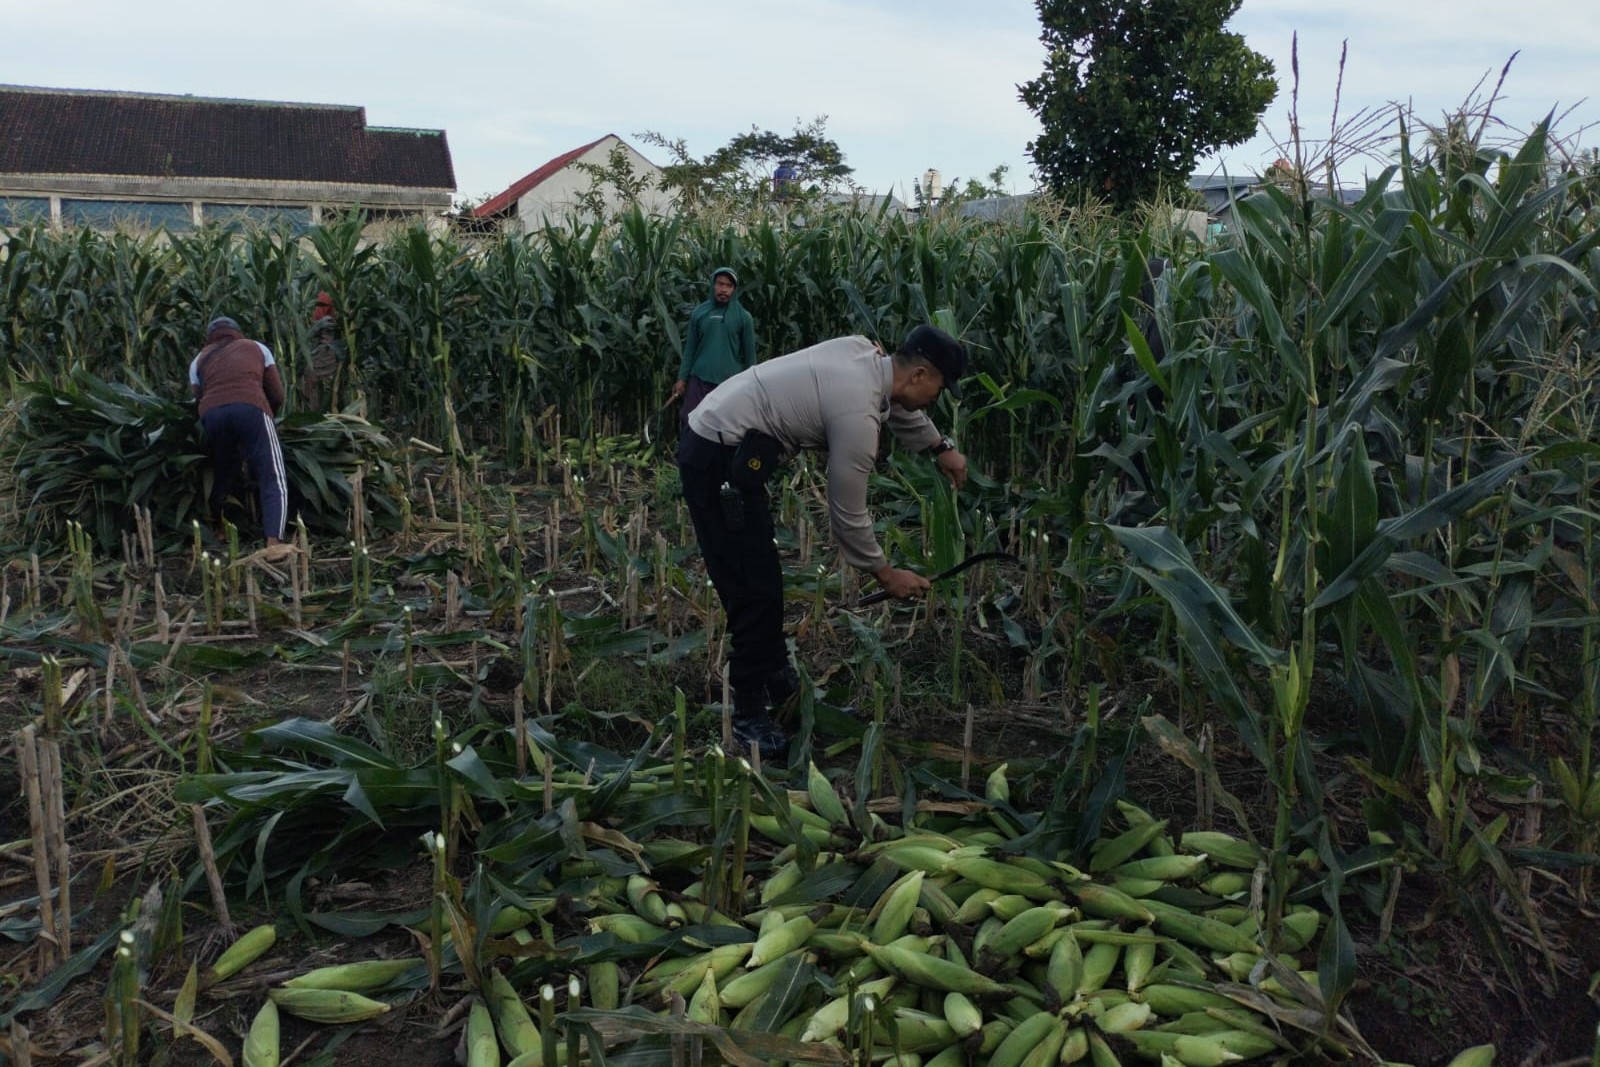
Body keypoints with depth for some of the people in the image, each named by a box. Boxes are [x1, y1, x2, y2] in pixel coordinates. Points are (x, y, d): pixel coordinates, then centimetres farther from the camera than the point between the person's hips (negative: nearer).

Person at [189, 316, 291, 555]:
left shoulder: (199, 361, 31)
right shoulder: (257, 347, 29)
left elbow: (199, 397, 21)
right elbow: (278, 395, 24)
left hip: (211, 414, 3)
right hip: (250, 409, -2)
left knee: (222, 480, 21)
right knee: (273, 480, -6)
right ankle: (274, 544, -23)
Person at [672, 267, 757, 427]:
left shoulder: (743, 317, 3)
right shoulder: (699, 313, 6)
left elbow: (749, 353, 5)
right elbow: (690, 349, 9)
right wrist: (682, 378, 3)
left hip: (731, 382, -1)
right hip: (700, 379, 1)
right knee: (690, 422, -3)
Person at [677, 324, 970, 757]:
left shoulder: (865, 351, 3)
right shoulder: (857, 416, -23)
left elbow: (897, 402, 28)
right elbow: (847, 516, -14)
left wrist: (941, 448, 36)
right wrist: (886, 574, -1)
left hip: (713, 440, 10)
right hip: (717, 462, -10)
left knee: (759, 578, 19)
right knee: (756, 588, -7)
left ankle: (779, 685, 33)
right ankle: (750, 714, 6)